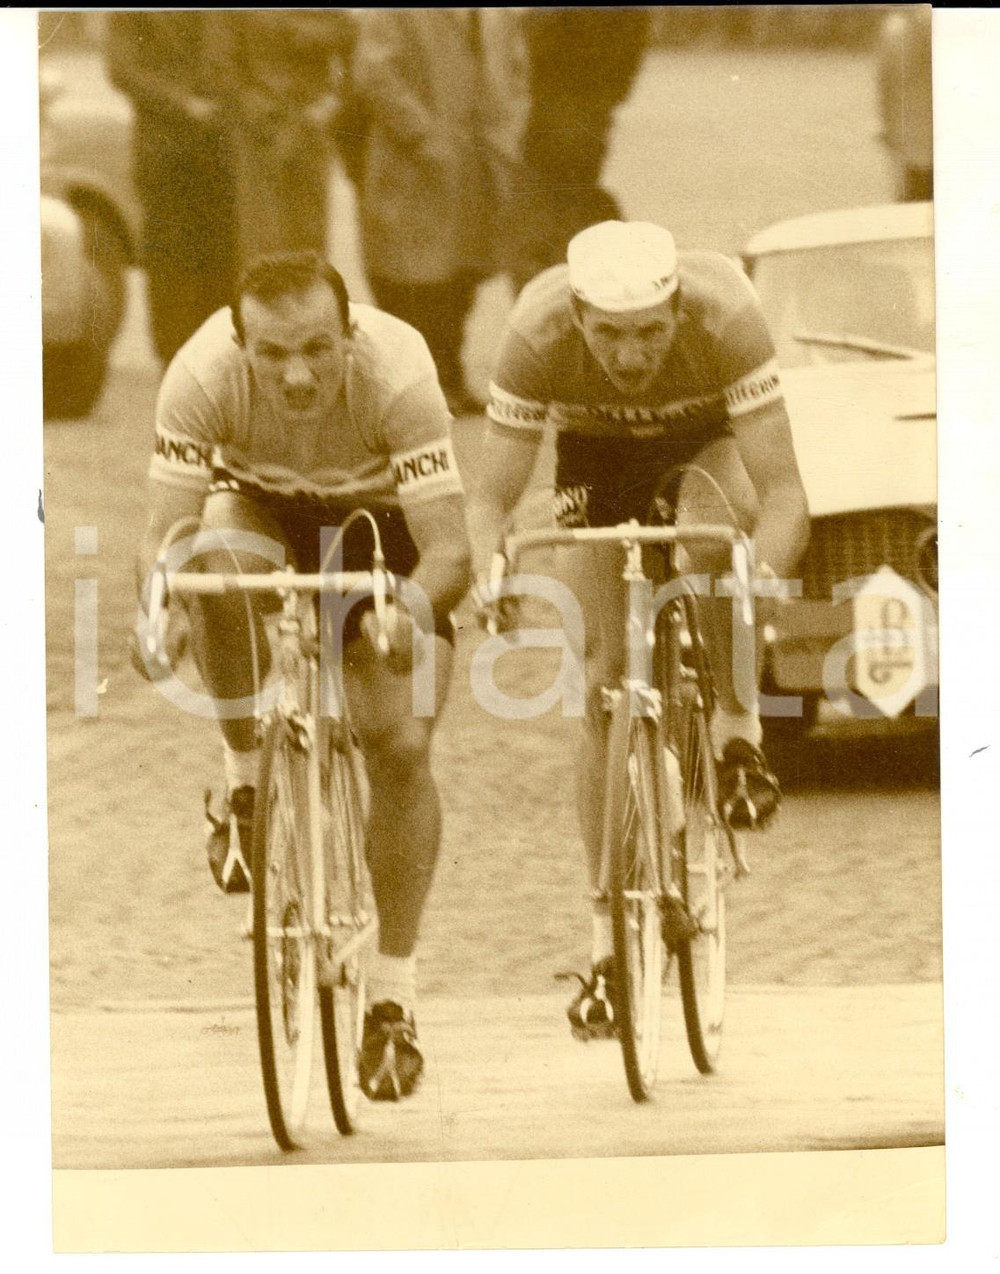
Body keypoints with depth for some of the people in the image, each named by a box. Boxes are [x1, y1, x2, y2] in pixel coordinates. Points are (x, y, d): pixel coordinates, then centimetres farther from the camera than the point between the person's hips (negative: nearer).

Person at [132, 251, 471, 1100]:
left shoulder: (397, 377, -36)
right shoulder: (202, 376, -33)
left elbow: (449, 551, -36)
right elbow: (166, 530, -32)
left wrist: (405, 611, -58)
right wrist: (155, 608, -53)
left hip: (379, 526, -1)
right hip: (264, 510, 1)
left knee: (402, 749, -15)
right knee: (218, 549, -36)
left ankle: (394, 999, 0)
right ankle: (246, 788, -14)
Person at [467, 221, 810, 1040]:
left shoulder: (726, 317, -39)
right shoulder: (538, 333, -36)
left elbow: (783, 489, -40)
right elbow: (493, 495, -31)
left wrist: (763, 577, -59)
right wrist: (489, 572, -52)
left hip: (709, 434, -1)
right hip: (597, 450, 1)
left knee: (715, 528, -38)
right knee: (606, 681, -7)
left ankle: (738, 736, -13)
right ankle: (610, 941, 1)